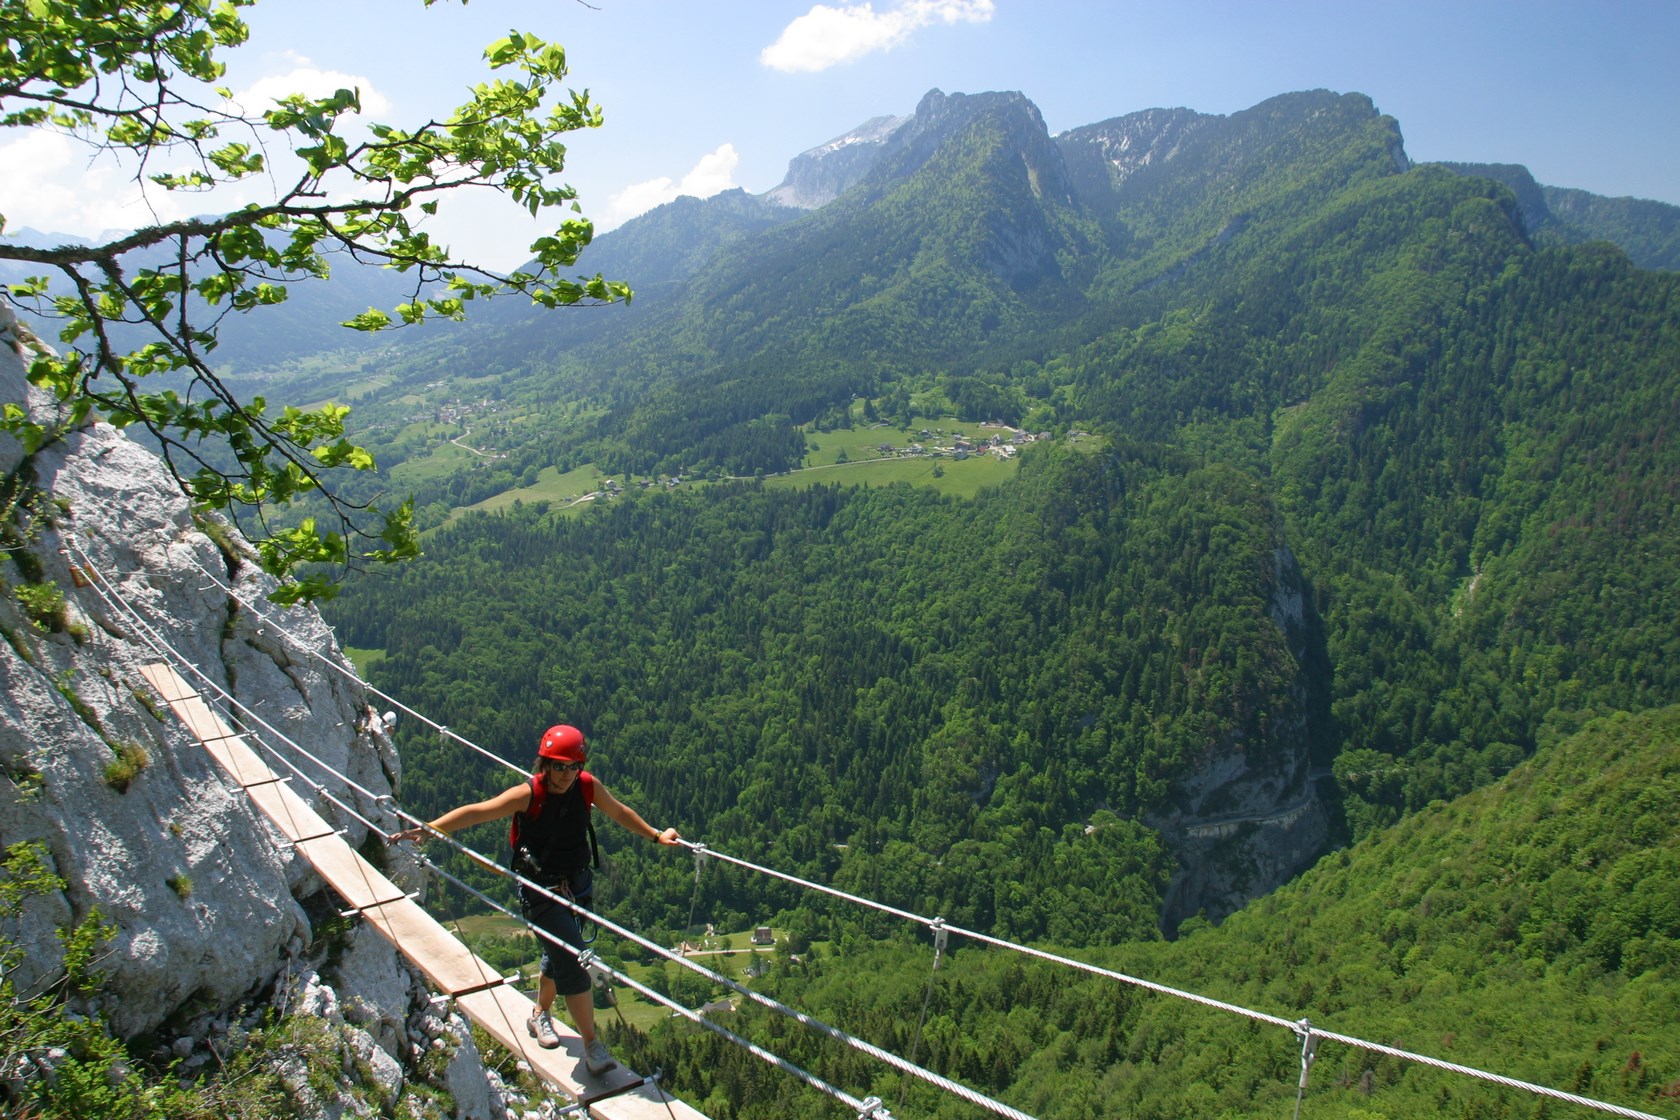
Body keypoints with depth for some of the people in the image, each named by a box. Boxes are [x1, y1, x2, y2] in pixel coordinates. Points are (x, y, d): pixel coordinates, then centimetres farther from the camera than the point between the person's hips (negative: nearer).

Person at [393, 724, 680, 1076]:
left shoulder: (588, 787, -8)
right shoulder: (528, 795, -21)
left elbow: (619, 812, 10)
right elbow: (476, 812, -28)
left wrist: (656, 834, 18)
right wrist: (428, 829, -39)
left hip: (578, 886, 6)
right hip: (541, 892, -5)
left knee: (560, 956, 22)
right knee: (573, 962, -12)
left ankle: (540, 1016, 49)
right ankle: (592, 1045, -2)